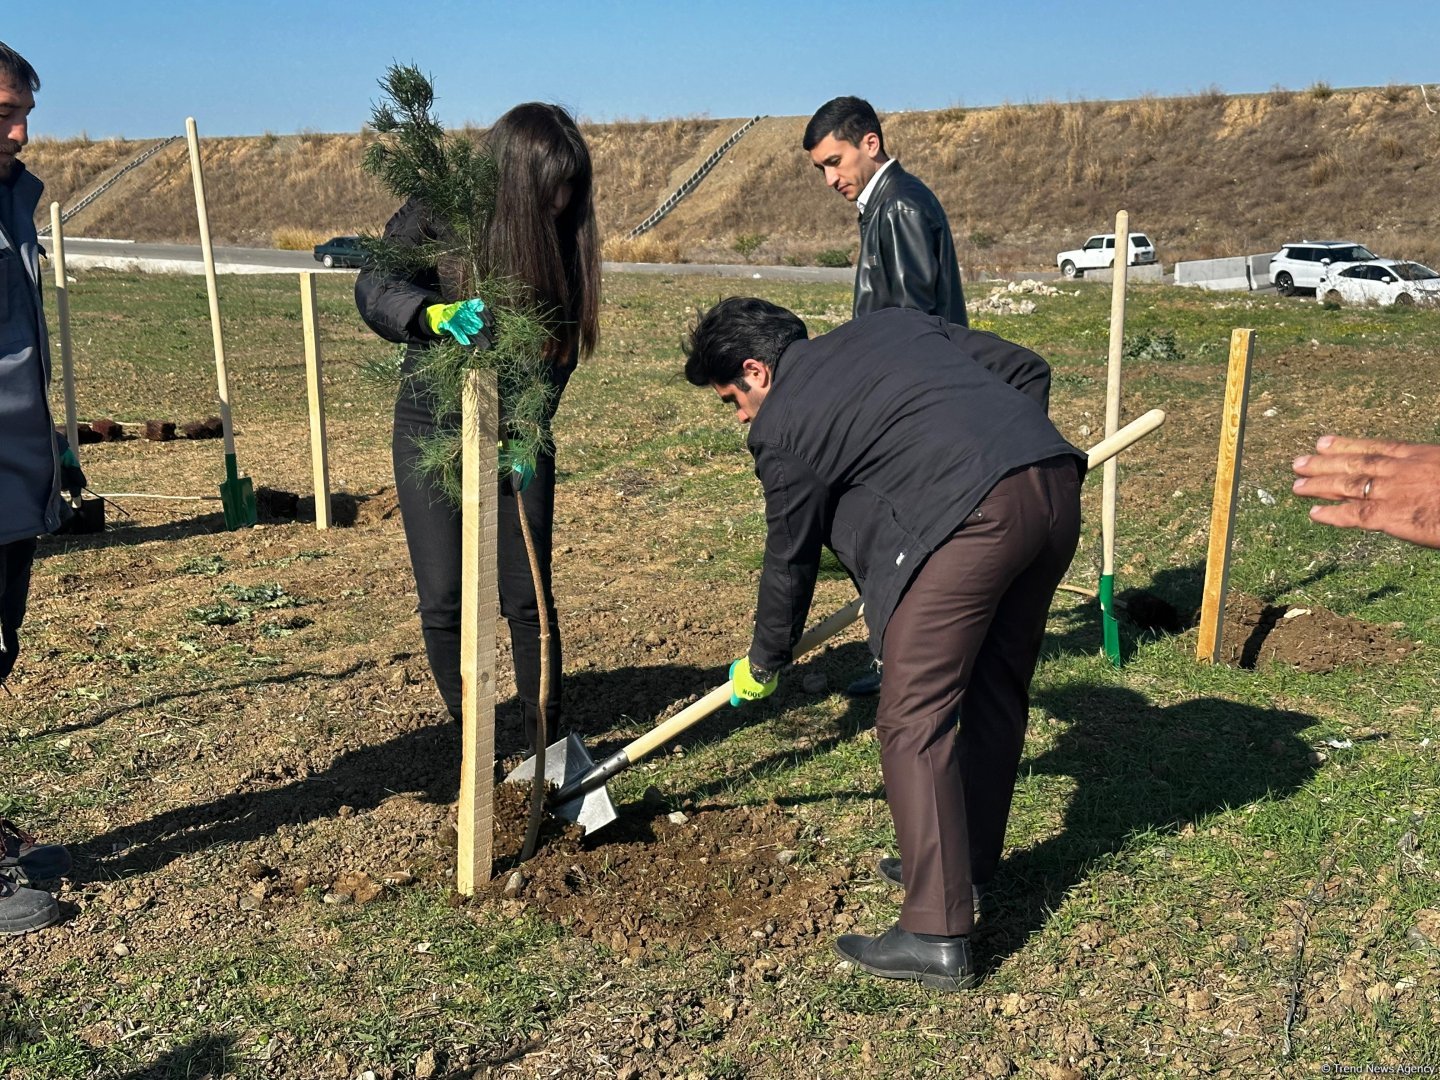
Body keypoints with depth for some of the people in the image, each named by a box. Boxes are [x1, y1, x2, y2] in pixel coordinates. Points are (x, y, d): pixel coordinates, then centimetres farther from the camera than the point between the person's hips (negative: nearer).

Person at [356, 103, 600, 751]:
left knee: (528, 597, -1)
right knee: (443, 602, -1)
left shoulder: (565, 238, -4)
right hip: (432, 428, -1)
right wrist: (435, 313, -45)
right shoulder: (438, 215, -11)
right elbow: (375, 288, -24)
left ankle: (546, 740, 13)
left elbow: (559, 351, -4)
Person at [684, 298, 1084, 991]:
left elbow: (790, 560, 17)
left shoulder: (783, 424, 8)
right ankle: (969, 861, 39)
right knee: (995, 685, 22)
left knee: (913, 719, -1)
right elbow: (1027, 369, 24)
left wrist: (762, 665, 32)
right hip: (1057, 481, 9)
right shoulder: (891, 324, 27)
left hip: (973, 516, -9)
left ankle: (937, 937, 2)